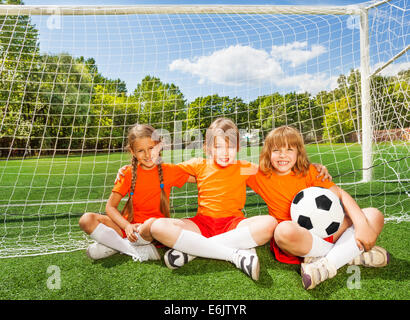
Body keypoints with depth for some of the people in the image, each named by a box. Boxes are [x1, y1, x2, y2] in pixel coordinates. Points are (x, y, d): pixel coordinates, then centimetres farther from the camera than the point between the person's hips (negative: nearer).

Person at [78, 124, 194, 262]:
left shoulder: (168, 171, -1)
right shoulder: (129, 173, 1)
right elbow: (110, 206, -1)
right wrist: (127, 226, -17)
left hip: (153, 228, -2)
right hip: (129, 224, 2)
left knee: (152, 223, -38)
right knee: (87, 220, -17)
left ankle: (114, 246, -10)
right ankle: (139, 251, -17)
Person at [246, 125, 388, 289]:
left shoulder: (309, 171, 5)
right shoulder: (261, 176, 1)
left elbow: (340, 194, -2)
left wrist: (361, 224, -14)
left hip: (324, 230, 4)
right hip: (294, 238, -3)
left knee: (374, 215, -10)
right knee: (284, 230, -40)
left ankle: (327, 264, -27)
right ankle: (352, 253, -17)